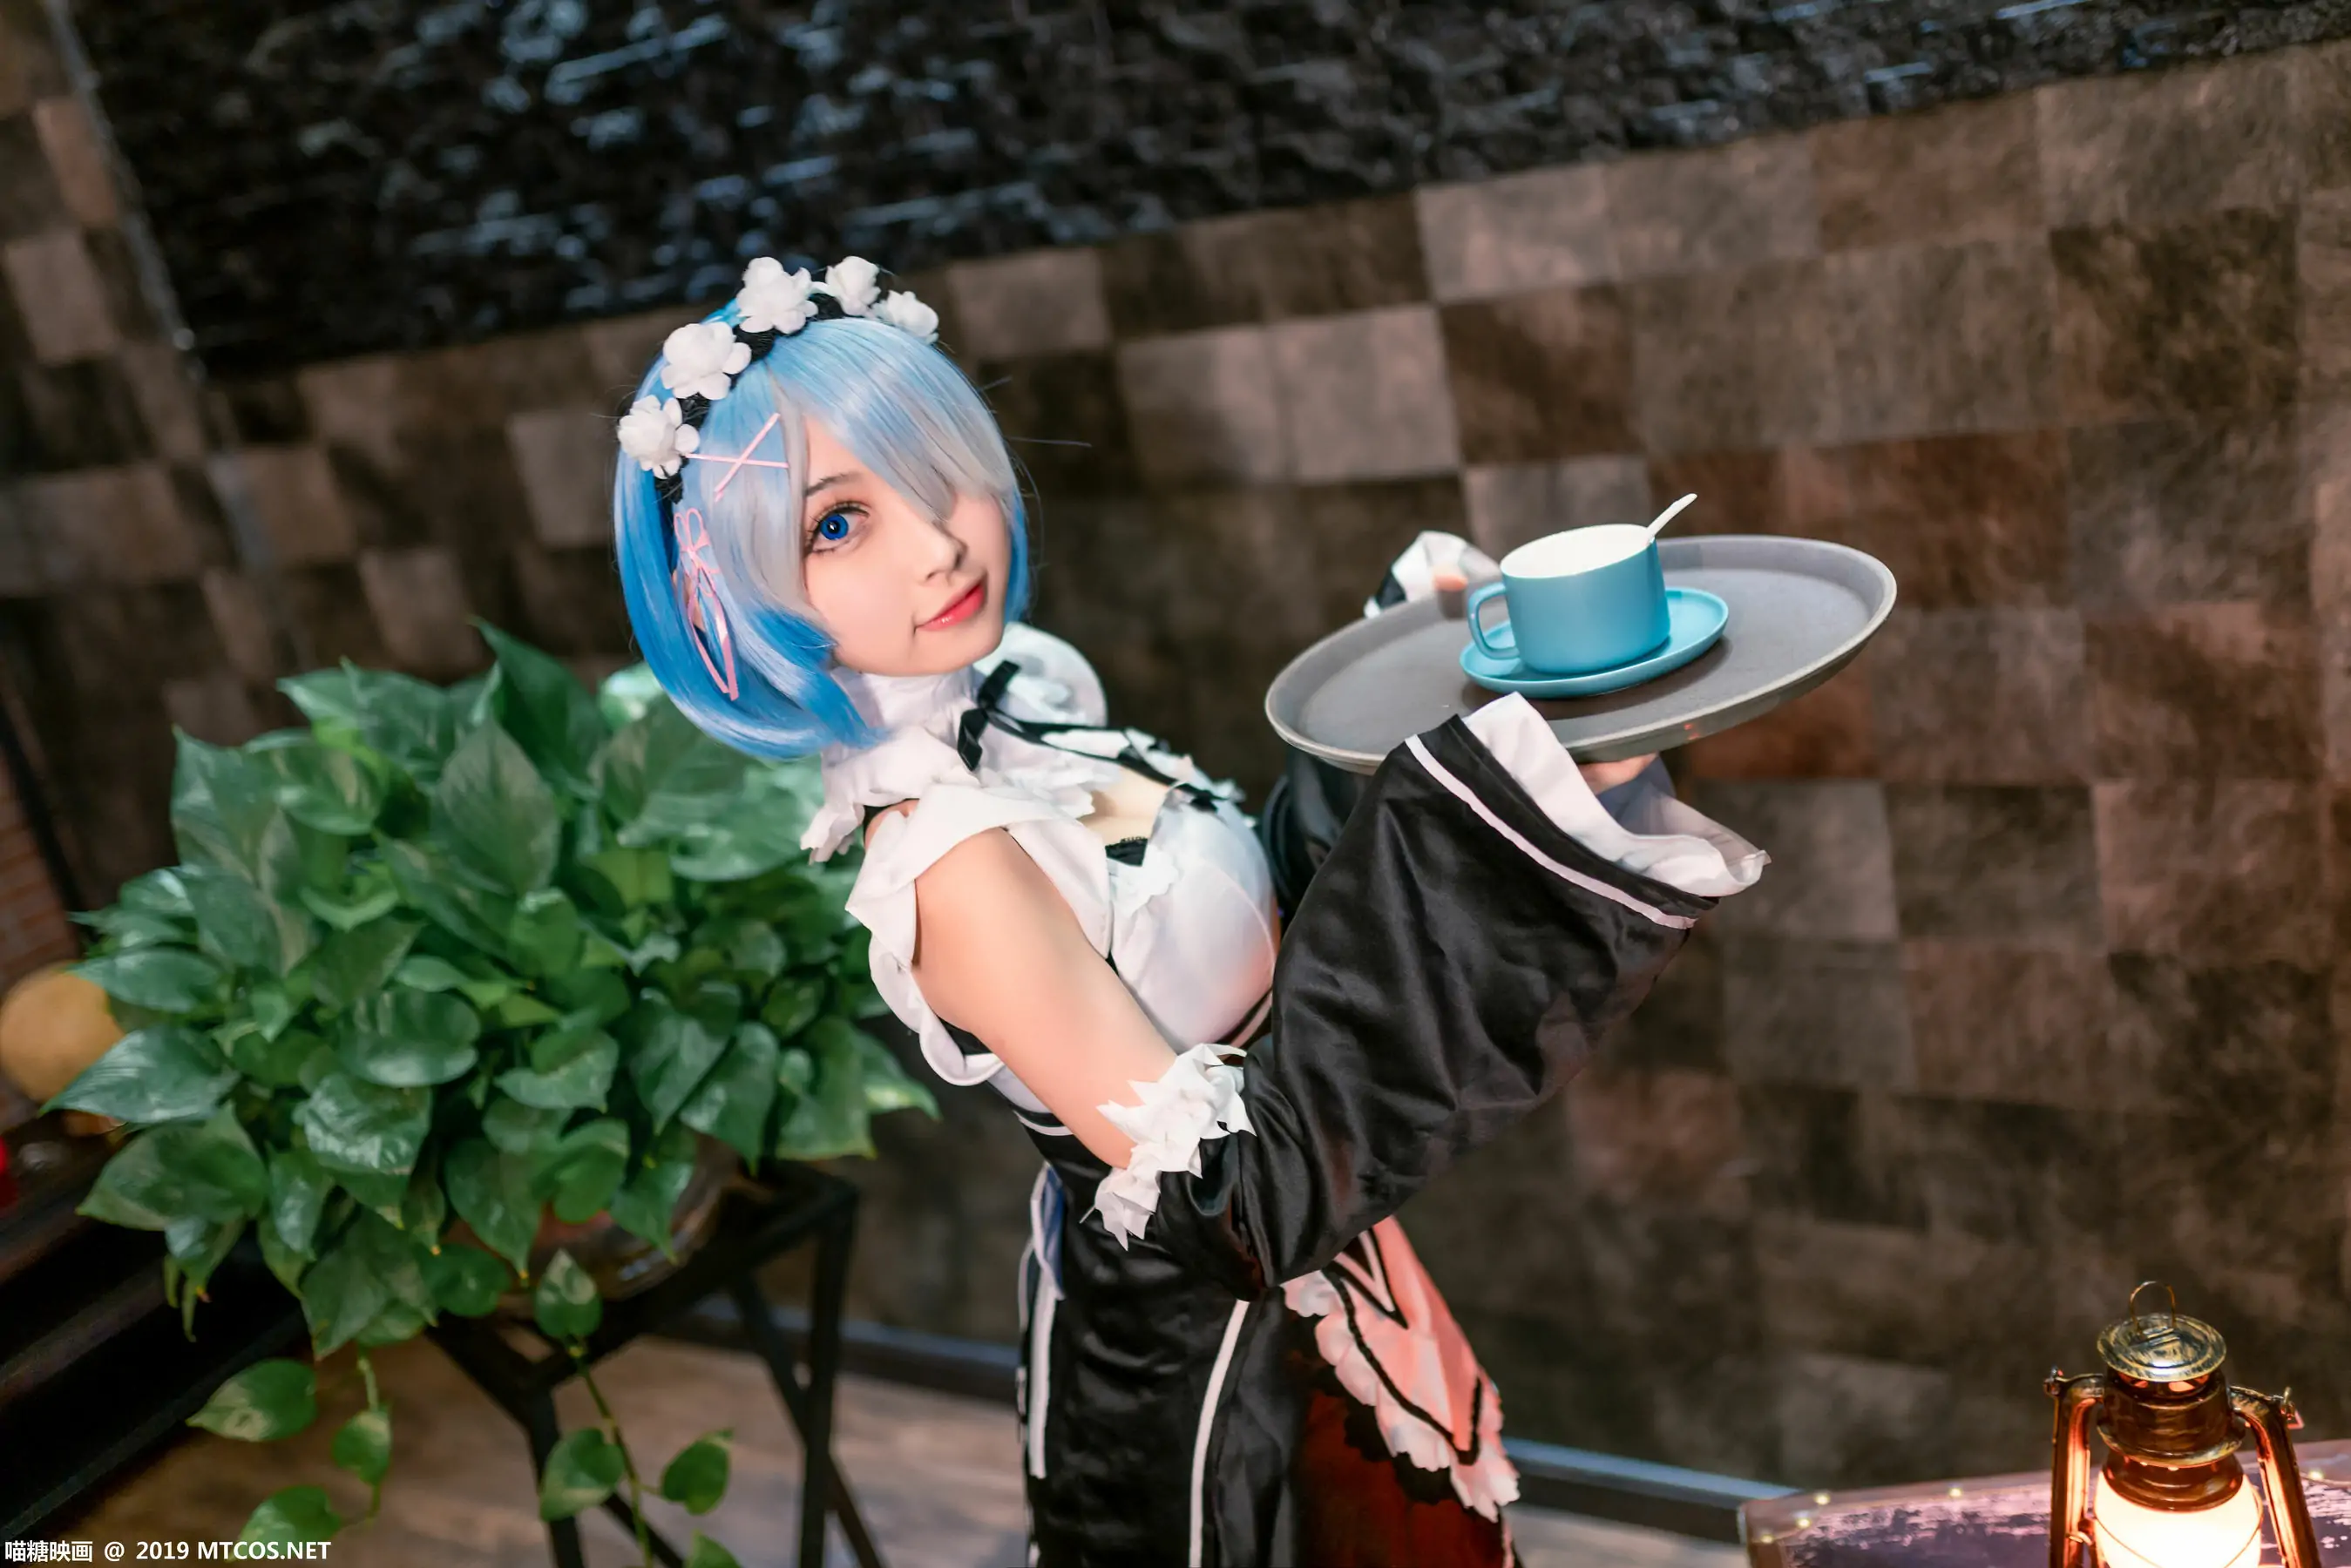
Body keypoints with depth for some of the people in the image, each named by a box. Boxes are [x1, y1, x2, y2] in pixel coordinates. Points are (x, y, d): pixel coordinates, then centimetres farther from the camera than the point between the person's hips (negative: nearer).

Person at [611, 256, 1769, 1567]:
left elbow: (1255, 913, 7)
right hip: (1199, 1373, -7)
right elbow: (1229, 1193, -33)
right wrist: (1515, 797, -36)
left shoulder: (1023, 685, -6)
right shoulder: (948, 861, -31)